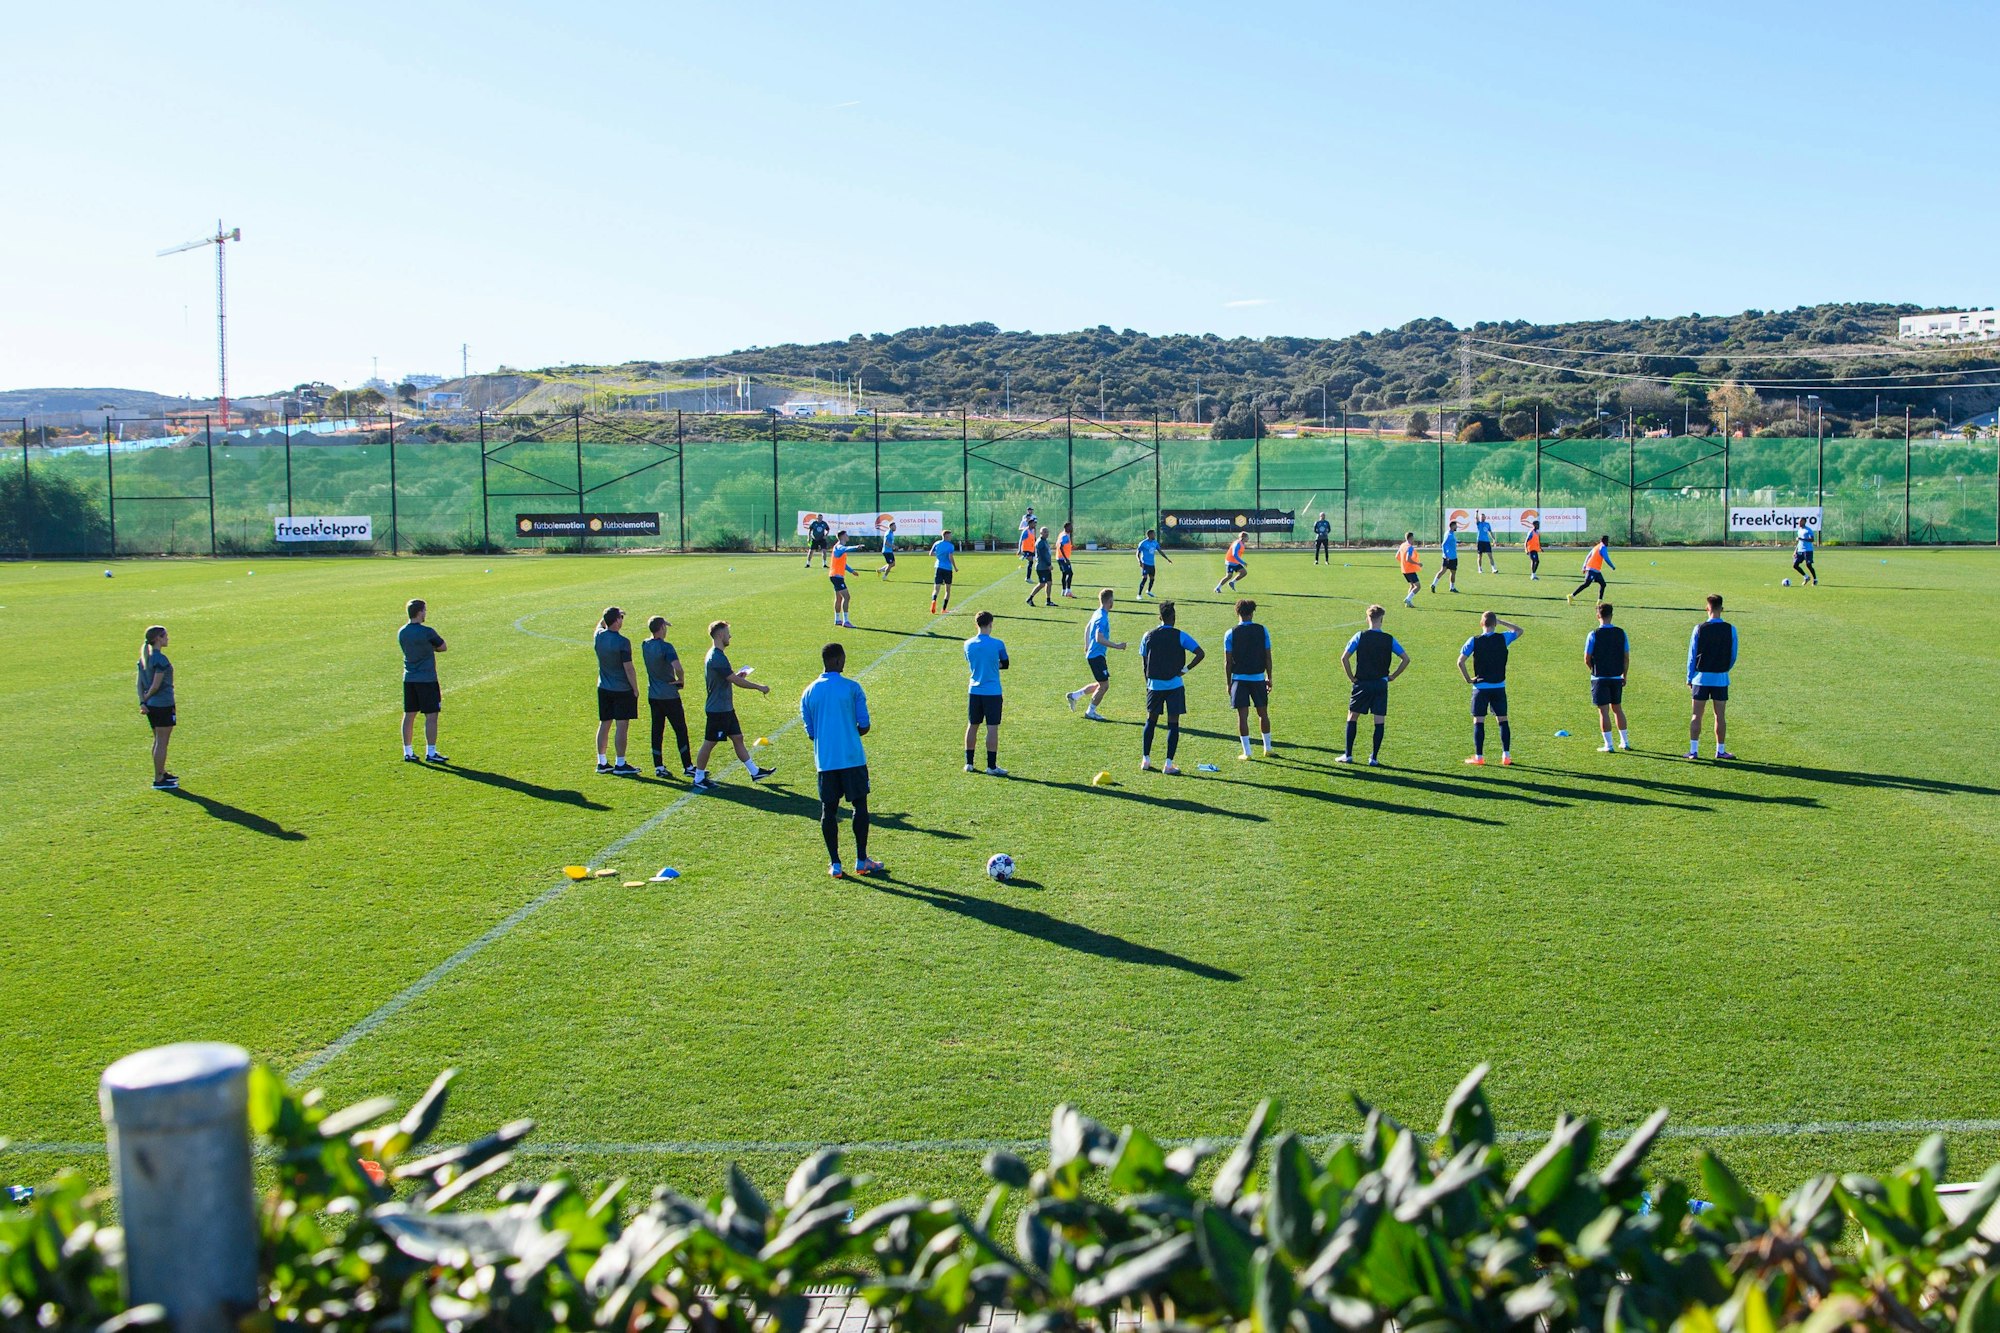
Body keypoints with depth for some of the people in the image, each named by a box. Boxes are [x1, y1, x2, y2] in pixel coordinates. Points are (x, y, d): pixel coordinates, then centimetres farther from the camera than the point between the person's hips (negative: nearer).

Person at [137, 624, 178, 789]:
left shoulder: (144, 657, 9)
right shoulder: (161, 659, -17)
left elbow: (140, 682, 6)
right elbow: (156, 685, -19)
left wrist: (142, 701, 1)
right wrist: (147, 698, -3)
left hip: (151, 705, 9)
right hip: (164, 704, -9)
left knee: (158, 741, 19)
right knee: (162, 742, -1)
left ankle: (161, 773, 31)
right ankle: (159, 780, 3)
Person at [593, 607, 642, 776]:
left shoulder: (598, 636, -1)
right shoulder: (622, 642, -19)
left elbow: (600, 625, 27)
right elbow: (628, 669, -17)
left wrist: (606, 616, 13)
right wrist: (635, 689, -7)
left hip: (603, 689, 7)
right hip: (622, 690, -7)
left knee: (604, 724, 13)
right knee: (621, 726, -1)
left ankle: (602, 762, 19)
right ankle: (620, 765, 3)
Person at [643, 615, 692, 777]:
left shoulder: (645, 645, 2)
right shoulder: (666, 647, -18)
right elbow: (677, 668, -31)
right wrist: (681, 680, -13)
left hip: (653, 695, 6)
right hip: (669, 696, -6)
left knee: (657, 731, 11)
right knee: (680, 730, 2)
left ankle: (659, 767, 13)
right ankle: (688, 767, 5)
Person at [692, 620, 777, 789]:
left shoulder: (714, 655, 12)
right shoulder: (717, 657, -22)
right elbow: (736, 680, -23)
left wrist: (736, 675, 12)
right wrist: (759, 687, -15)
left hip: (726, 708, 10)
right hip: (718, 710, -10)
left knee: (737, 738, 13)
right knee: (709, 743, -1)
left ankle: (754, 772, 19)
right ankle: (699, 780, 8)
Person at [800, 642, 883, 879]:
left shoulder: (809, 692, 4)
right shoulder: (852, 688, -6)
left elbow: (810, 733, 7)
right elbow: (864, 727, -4)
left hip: (824, 760, 3)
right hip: (852, 758, -3)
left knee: (829, 810, 7)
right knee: (860, 805, 8)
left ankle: (835, 864, 8)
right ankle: (861, 861, 11)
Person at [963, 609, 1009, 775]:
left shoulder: (968, 644, 2)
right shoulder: (997, 644, -10)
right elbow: (1005, 664, 2)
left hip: (974, 691, 4)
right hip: (992, 692, -4)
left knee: (972, 726, 13)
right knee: (992, 728, -1)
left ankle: (969, 763, 18)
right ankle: (991, 766, 0)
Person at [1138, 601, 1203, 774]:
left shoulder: (1148, 636, 2)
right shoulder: (1180, 636, -6)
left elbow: (1144, 663, 7)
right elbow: (1200, 654, -13)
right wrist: (1186, 669, -4)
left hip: (1154, 685, 3)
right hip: (1174, 685, -3)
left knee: (1151, 721, 16)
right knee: (1173, 723, 2)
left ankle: (1145, 760, 17)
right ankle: (1169, 764, -2)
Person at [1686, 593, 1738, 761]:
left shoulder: (1699, 629, -6)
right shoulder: (1730, 629, -4)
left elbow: (1692, 655, -1)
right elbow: (1733, 656, 3)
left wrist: (1689, 677, 9)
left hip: (1701, 677, 0)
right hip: (1721, 678, 0)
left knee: (1697, 716, 4)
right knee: (1719, 716, 8)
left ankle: (1693, 750, 2)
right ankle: (1720, 751, 13)